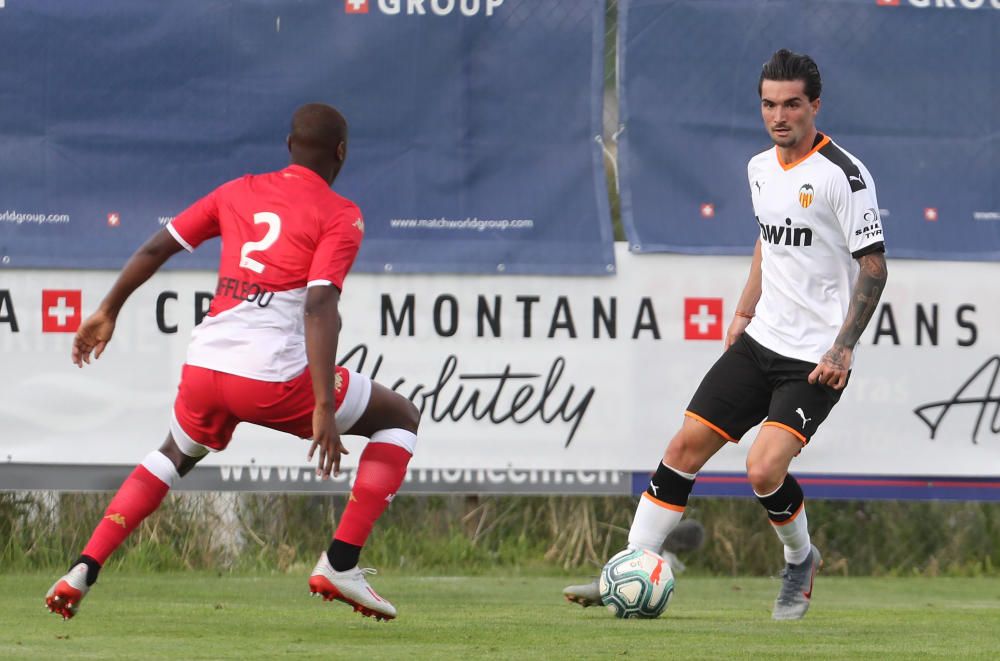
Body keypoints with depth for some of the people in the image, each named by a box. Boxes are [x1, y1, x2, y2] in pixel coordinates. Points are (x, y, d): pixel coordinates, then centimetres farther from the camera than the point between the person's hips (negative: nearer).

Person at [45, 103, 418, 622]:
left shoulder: (238, 192, 17)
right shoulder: (339, 215, 1)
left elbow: (155, 248, 17)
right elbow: (319, 306, -13)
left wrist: (107, 313, 30)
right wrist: (323, 408, -18)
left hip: (203, 366, 5)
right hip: (273, 375, -5)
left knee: (176, 456, 35)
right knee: (401, 418, 15)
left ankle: (83, 571, 19)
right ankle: (340, 565, 4)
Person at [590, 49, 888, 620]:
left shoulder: (843, 175, -14)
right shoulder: (762, 168, 9)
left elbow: (874, 266, -13)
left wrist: (843, 346, -19)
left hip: (816, 357, -7)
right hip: (761, 340, 7)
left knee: (764, 470, -20)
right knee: (686, 446, 1)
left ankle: (801, 559, 10)